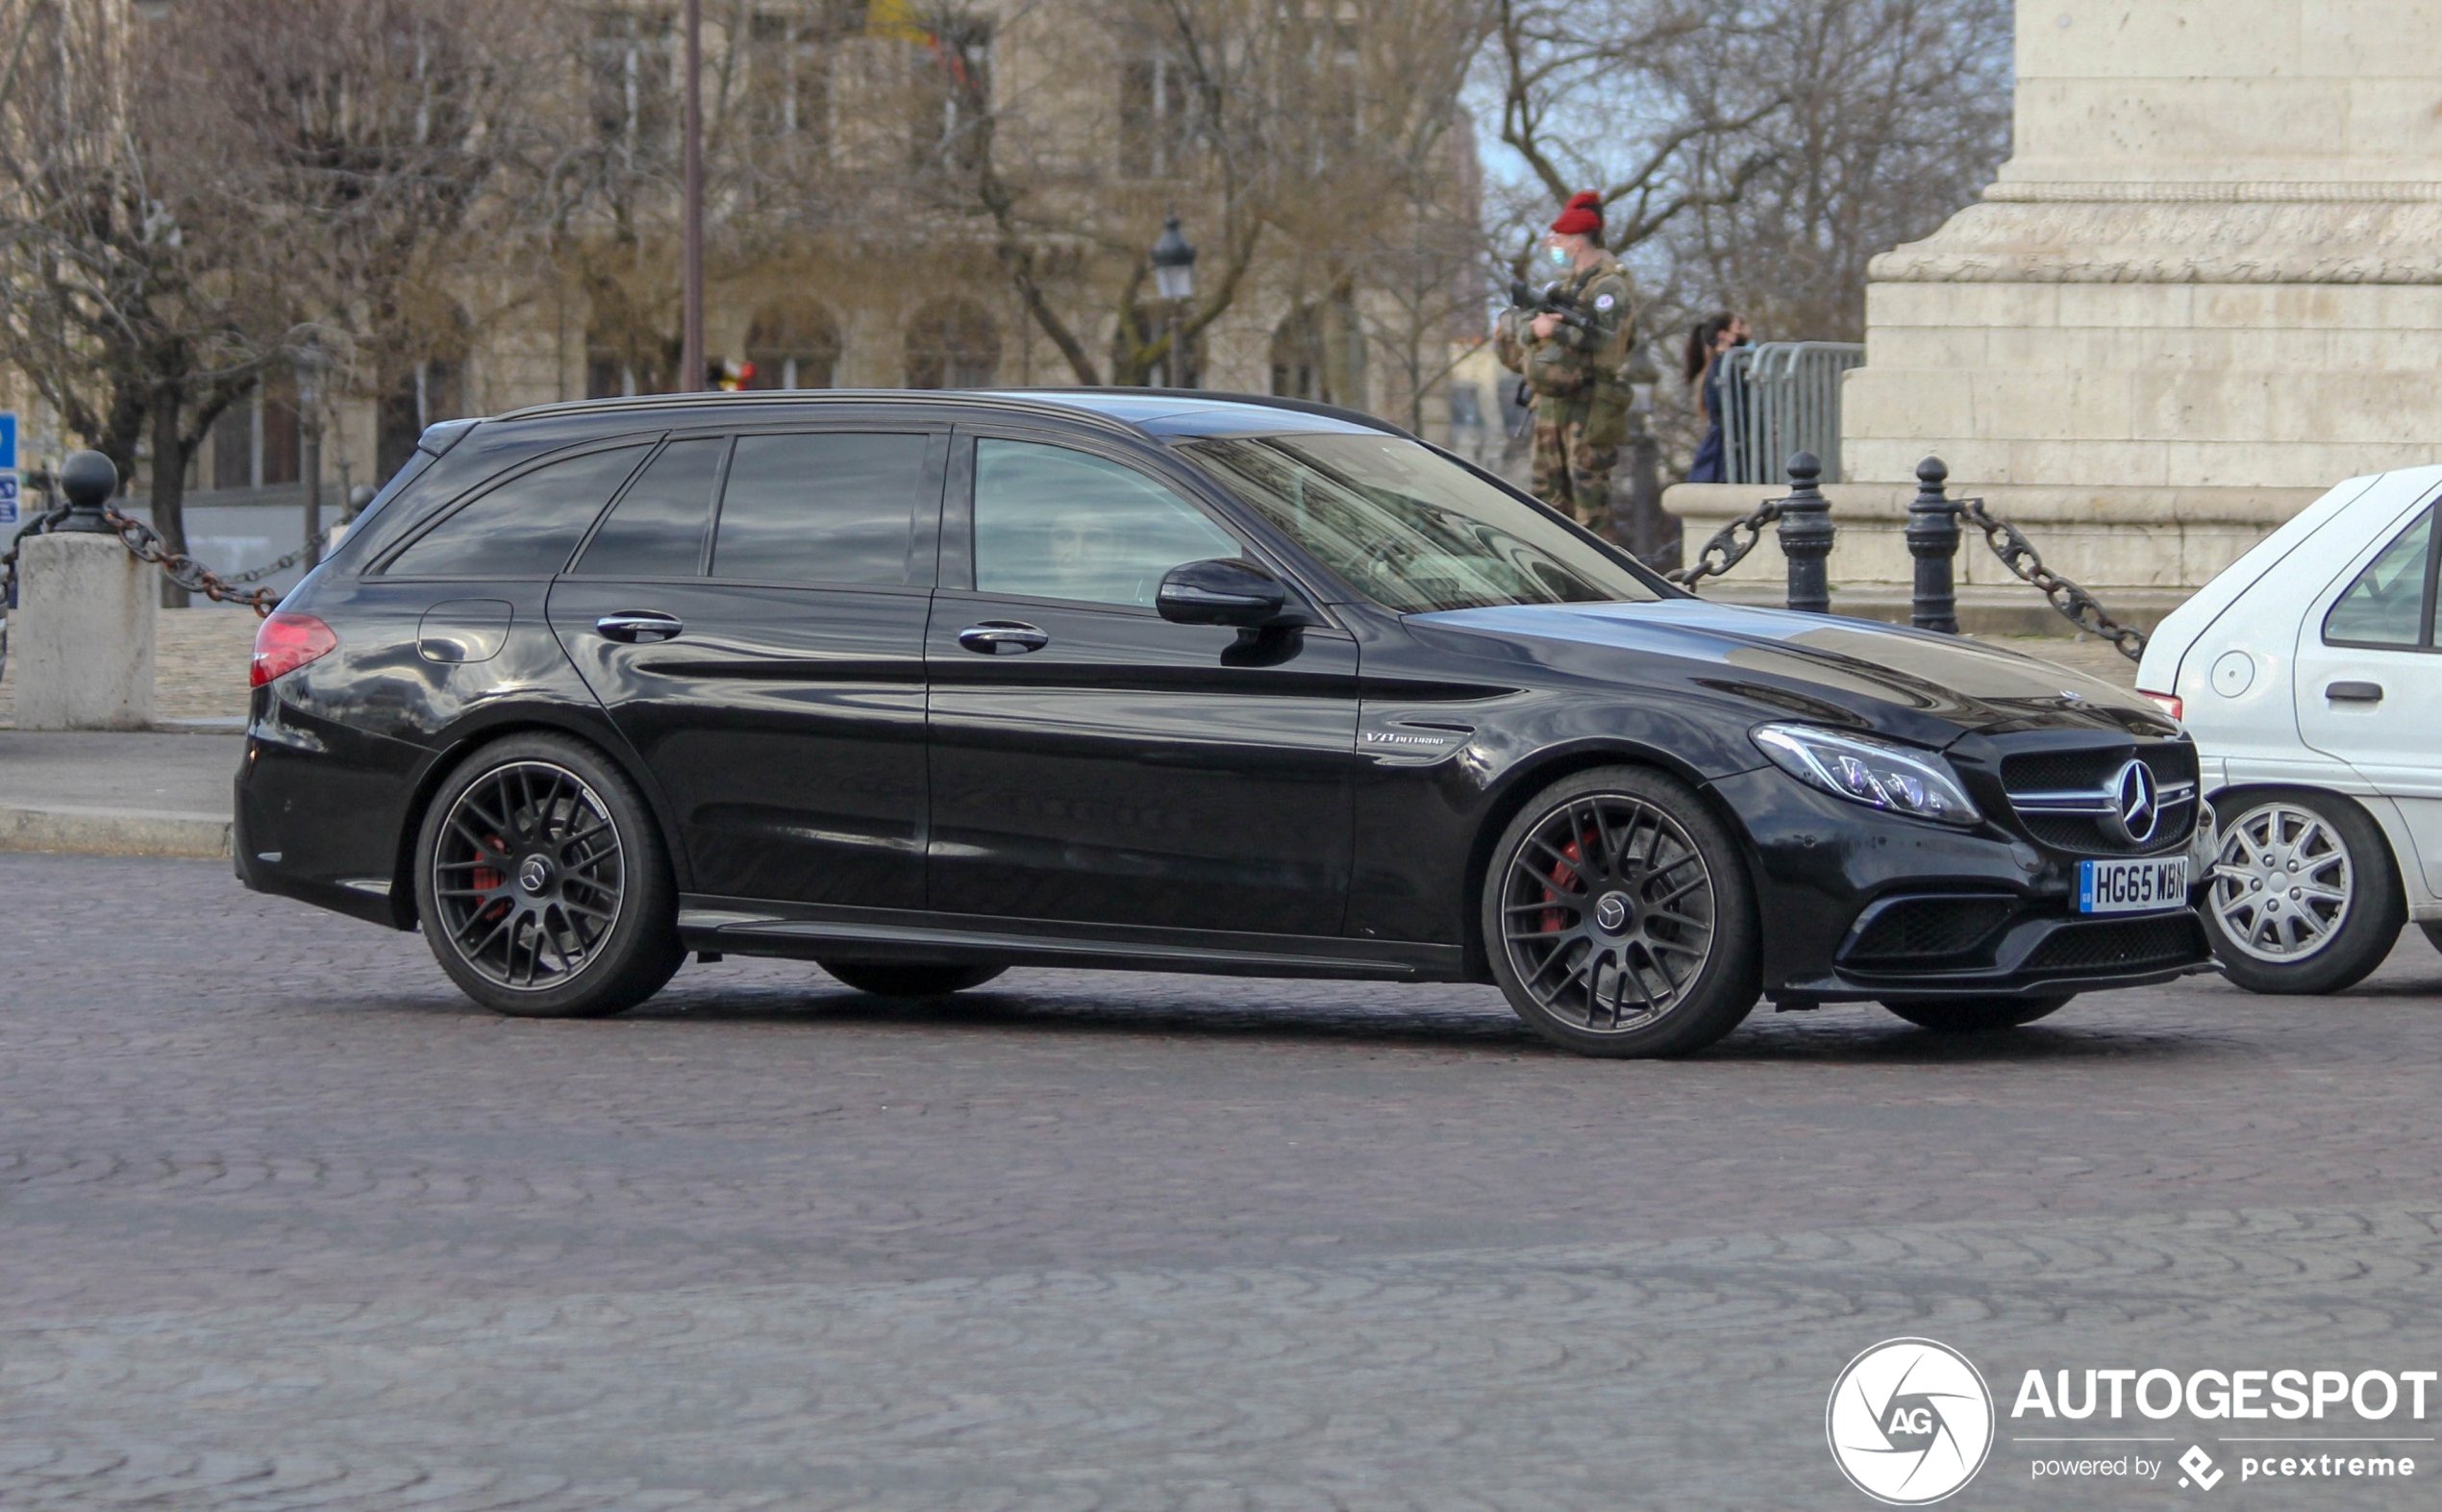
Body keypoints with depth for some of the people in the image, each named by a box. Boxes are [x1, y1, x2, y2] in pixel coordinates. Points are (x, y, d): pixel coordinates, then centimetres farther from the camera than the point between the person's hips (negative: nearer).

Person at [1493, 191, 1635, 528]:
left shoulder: (1608, 286, -8)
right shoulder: (1563, 285, 19)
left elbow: (1603, 338, -21)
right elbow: (1521, 334, 17)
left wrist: (1556, 330, -22)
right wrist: (1532, 328, -4)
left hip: (1588, 406, -9)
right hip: (1552, 400, 9)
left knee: (1587, 486, -11)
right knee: (1549, 488, 10)